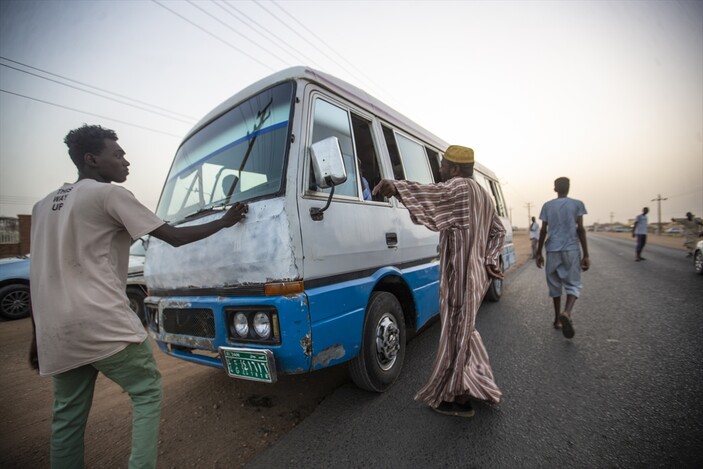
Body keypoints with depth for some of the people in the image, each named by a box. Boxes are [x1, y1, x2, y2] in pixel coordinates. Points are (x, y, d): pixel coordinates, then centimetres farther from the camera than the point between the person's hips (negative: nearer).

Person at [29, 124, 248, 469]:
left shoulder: (44, 204, 18)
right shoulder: (109, 194, -5)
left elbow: (38, 274, 19)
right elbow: (175, 237, -6)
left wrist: (38, 336, 24)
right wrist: (225, 221, 3)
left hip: (56, 328, 8)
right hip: (101, 322, -8)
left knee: (67, 415, 19)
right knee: (147, 391, 8)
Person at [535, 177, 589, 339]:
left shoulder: (547, 206, 7)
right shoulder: (577, 204, 3)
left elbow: (543, 231, 4)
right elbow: (580, 230, -2)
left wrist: (539, 253, 9)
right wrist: (586, 255, 1)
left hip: (553, 251, 2)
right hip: (571, 250, -2)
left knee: (555, 285, 12)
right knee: (573, 284, 4)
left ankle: (557, 319, 19)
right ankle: (566, 312, -21)